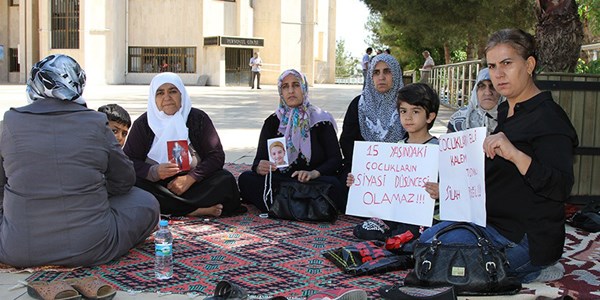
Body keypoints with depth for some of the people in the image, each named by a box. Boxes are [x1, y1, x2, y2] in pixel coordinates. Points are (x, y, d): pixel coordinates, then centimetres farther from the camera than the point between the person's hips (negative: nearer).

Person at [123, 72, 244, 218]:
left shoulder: (198, 118, -1)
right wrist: (154, 171, -27)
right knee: (130, 183, -31)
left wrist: (191, 178, -20)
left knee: (226, 180, -25)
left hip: (193, 183, 0)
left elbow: (217, 155, -7)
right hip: (156, 185, 1)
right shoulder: (143, 123, 0)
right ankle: (196, 210, -26)